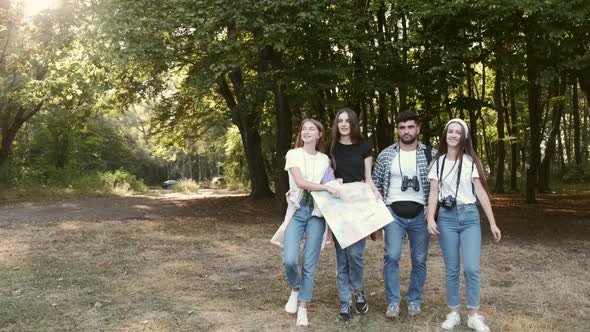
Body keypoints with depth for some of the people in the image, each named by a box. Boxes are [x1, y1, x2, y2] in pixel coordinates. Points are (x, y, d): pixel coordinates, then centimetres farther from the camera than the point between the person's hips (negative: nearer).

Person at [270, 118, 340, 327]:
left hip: (317, 212, 2)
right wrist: (328, 188, -17)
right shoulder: (293, 154, 0)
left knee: (309, 264, -2)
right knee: (289, 260, -15)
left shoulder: (324, 159, 11)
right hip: (297, 210, -2)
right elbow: (300, 182, -13)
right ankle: (295, 290, 16)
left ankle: (303, 309, 11)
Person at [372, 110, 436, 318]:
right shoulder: (386, 155, 2)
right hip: (393, 213, 0)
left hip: (420, 214, 1)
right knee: (391, 256, -10)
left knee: (419, 259, 7)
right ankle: (393, 302, 2)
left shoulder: (431, 154, 0)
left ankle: (414, 300, 23)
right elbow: (376, 184, 8)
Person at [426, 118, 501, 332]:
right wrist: (431, 219, -11)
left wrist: (492, 223, -2)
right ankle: (454, 313, 16)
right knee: (451, 269, 4)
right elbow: (433, 192, 2)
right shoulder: (437, 162, 6)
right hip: (446, 217, 1)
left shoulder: (471, 161, 2)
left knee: (471, 268, -8)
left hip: (469, 216, -1)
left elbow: (481, 192, 0)